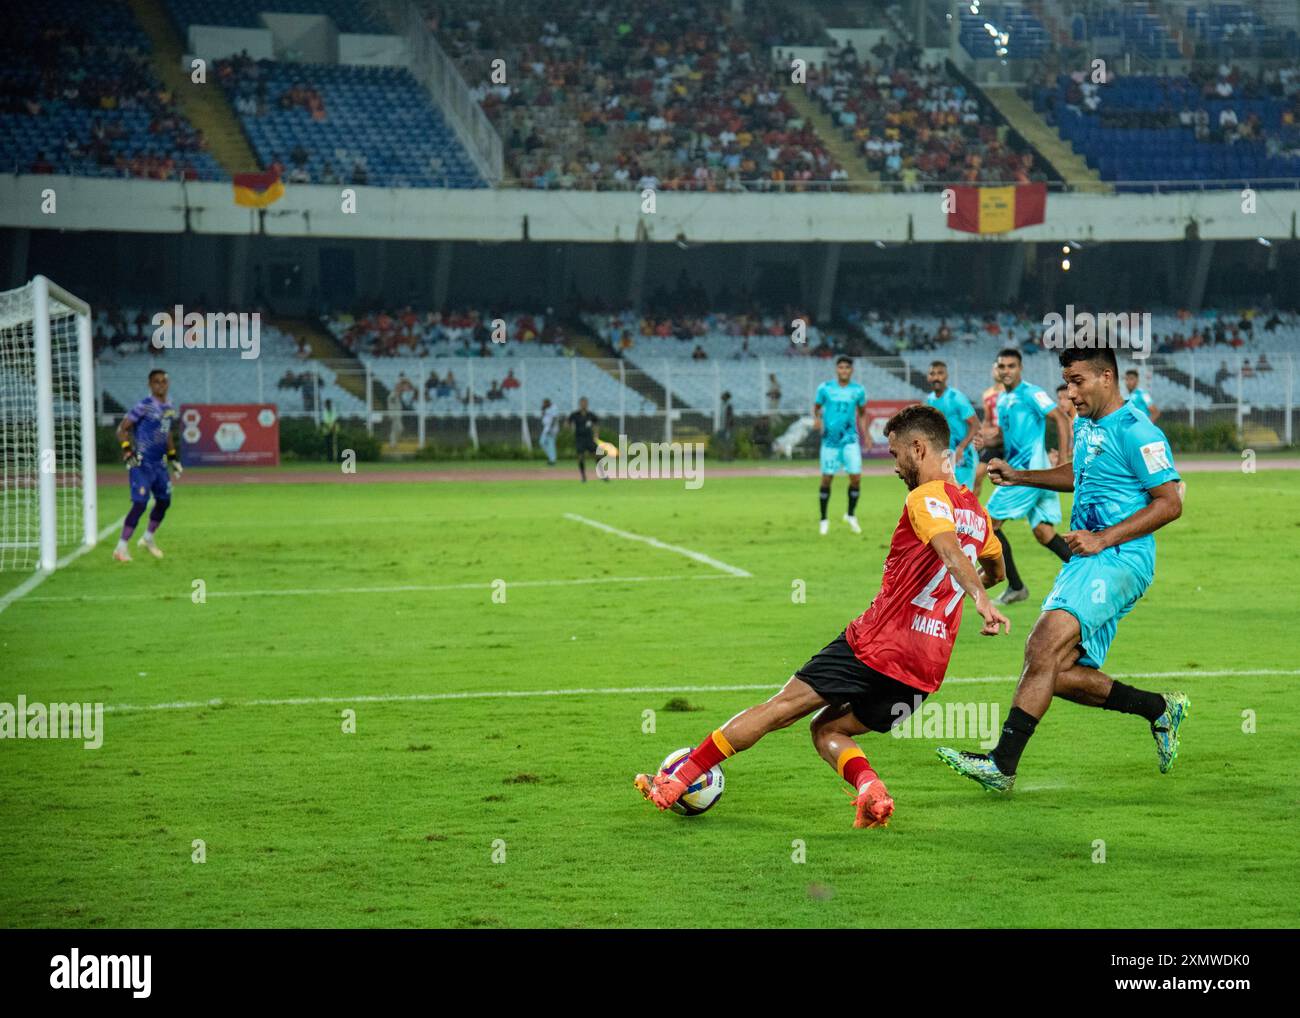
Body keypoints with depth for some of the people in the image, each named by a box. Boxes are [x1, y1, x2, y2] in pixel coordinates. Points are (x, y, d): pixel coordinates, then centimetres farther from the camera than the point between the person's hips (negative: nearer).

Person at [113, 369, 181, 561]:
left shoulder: (170, 409, 10)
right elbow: (122, 428, -13)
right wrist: (127, 450, -23)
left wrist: (173, 457, 21)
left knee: (164, 501, 16)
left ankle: (148, 538, 35)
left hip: (160, 464, 8)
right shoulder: (144, 407, -13)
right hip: (141, 464, -8)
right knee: (140, 504, -14)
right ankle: (121, 547, -10)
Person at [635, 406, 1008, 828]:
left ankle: (676, 781, 8)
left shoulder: (926, 498, -8)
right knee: (827, 729, 18)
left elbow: (949, 550, -28)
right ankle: (872, 791, -11)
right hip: (926, 671, 7)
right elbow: (996, 570, 35)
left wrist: (980, 598, -43)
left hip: (875, 644, -7)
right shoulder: (975, 510, 16)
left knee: (781, 706, 3)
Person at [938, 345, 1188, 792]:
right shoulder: (1086, 426, 18)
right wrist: (1018, 476, 27)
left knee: (1045, 643, -25)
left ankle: (1002, 764, -29)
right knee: (1061, 675, 1)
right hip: (1086, 563, 10)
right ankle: (1161, 710, 19)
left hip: (1119, 560, -10)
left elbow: (1170, 503, -12)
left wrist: (1103, 538, -17)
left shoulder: (1136, 432, -10)